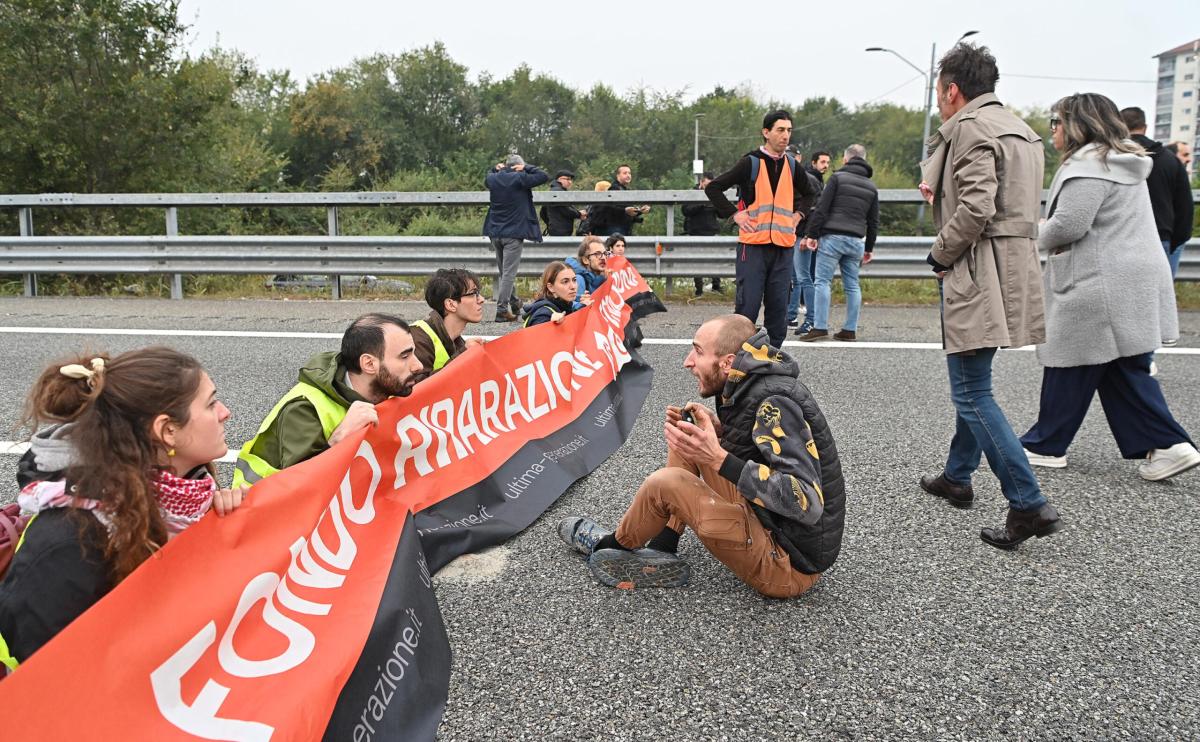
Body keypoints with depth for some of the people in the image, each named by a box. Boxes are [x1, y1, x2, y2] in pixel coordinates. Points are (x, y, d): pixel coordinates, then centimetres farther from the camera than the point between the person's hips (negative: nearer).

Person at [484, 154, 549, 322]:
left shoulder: (492, 179, 5)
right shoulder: (520, 179, -11)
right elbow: (544, 176, -6)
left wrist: (497, 169, 16)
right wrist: (526, 168, 1)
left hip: (495, 233, 6)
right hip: (514, 233, -6)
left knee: (503, 271, 17)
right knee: (509, 272, -6)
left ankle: (513, 303, 27)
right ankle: (502, 309, -10)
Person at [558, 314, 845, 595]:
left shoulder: (775, 404, -25)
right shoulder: (757, 387, 2)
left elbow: (808, 503, -32)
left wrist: (719, 460, -35)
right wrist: (720, 429, 0)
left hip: (793, 563, -9)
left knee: (665, 484, -16)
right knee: (685, 438, 7)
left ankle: (610, 545, 15)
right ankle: (661, 553, 8)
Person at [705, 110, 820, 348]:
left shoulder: (791, 165, 12)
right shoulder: (751, 162, -3)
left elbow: (810, 193, 31)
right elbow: (713, 188, -2)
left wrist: (798, 214, 15)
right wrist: (735, 214, -6)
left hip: (784, 245, 5)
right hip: (753, 243, -5)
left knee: (778, 304, 6)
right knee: (748, 303, -6)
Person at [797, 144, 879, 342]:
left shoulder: (837, 177, 1)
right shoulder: (871, 187, 17)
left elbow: (821, 209, -7)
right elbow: (873, 221, 18)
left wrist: (812, 234, -4)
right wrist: (869, 248, 24)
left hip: (833, 237, -5)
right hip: (856, 241, 5)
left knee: (822, 281, -5)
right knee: (852, 285, 8)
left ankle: (820, 327, -12)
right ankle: (850, 330, 8)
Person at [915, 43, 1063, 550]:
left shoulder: (970, 128, -12)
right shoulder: (1020, 130, 19)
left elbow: (976, 208, -22)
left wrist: (940, 253, -8)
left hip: (979, 274, -10)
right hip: (1014, 267, 10)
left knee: (972, 392, -8)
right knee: (971, 384, 20)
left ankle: (1029, 504, -9)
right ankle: (957, 477, 32)